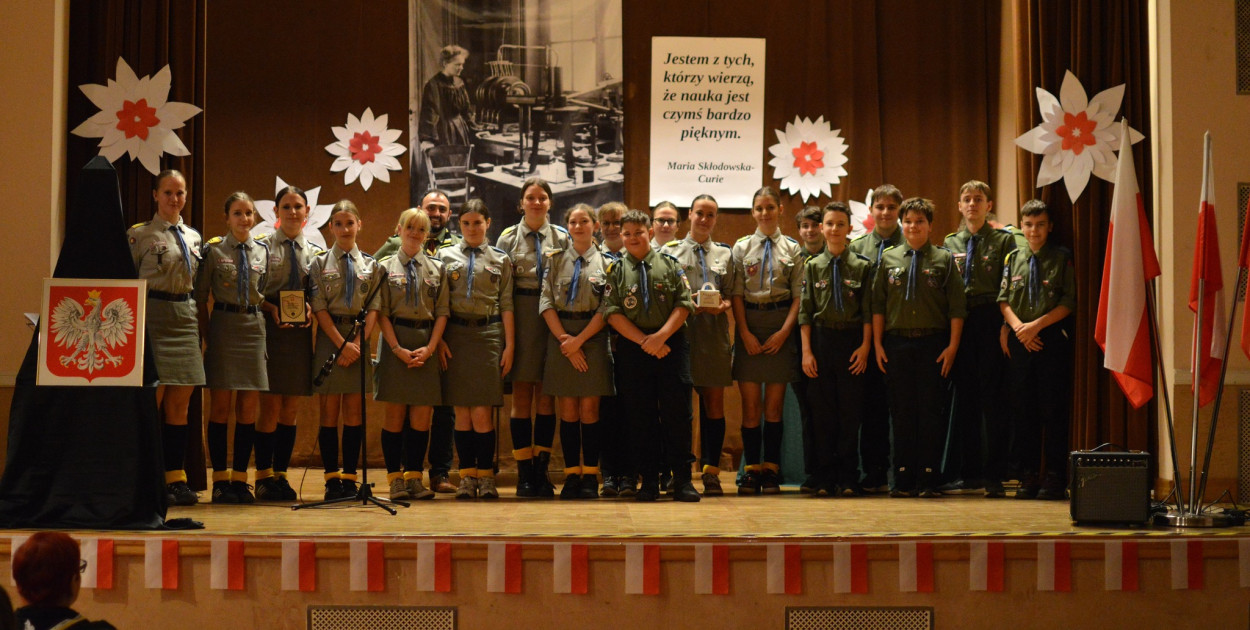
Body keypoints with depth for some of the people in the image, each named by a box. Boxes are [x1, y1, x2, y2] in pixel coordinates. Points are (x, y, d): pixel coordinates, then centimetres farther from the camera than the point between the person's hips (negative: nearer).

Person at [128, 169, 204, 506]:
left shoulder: (193, 236, 16)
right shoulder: (139, 235, -1)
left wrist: (201, 327, 15)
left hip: (186, 316, 6)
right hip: (153, 313, -5)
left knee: (180, 402, 5)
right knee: (153, 399, -7)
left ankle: (175, 476, 9)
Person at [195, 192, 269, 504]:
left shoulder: (263, 253, 11)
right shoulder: (214, 250, 1)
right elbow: (200, 296, 2)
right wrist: (206, 333, -3)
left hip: (254, 328, 3)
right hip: (223, 324, -3)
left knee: (249, 407, 2)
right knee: (220, 405, -2)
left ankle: (240, 478, 9)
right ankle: (220, 479, 5)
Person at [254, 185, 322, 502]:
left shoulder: (315, 253, 12)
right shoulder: (263, 246, 1)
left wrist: (311, 310, -7)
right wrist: (272, 309, -15)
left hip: (301, 331, 4)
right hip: (270, 329, -4)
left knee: (291, 408, 7)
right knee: (271, 405, -5)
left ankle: (281, 475, 15)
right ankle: (263, 476, 5)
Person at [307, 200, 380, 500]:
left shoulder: (370, 265, 9)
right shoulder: (320, 263, 4)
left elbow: (374, 309, 3)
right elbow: (319, 308, -4)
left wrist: (358, 343, -11)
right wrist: (342, 344, -14)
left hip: (360, 338, 1)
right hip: (330, 338, -1)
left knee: (354, 412, 3)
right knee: (330, 411, 1)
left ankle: (350, 478, 6)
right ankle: (332, 479, 4)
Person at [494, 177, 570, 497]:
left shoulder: (562, 238, 8)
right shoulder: (508, 238, 7)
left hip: (553, 318, 0)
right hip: (520, 318, 0)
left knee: (546, 396, 3)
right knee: (522, 396, 1)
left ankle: (541, 470, 9)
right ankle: (524, 473, 5)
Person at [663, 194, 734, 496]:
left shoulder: (725, 254, 16)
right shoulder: (671, 251, 9)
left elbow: (732, 296, 13)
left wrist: (722, 305, -9)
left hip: (714, 333, 2)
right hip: (680, 330, -2)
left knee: (714, 403, 1)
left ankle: (711, 472, 5)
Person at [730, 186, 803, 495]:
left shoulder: (792, 249, 6)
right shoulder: (742, 248, 7)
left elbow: (798, 296, 2)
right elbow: (737, 294, 2)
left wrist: (784, 332, -9)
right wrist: (745, 333, -8)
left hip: (780, 330, 0)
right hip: (749, 328, 0)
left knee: (774, 405, 3)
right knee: (750, 404, 0)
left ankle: (771, 470, 7)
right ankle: (752, 470, 5)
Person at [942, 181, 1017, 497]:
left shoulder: (1003, 241, 4)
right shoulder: (950, 242, 15)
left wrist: (1006, 327, -12)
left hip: (991, 323, -4)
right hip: (959, 325, 4)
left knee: (992, 397, -5)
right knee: (964, 397, 5)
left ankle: (994, 475, 0)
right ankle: (968, 473, 12)